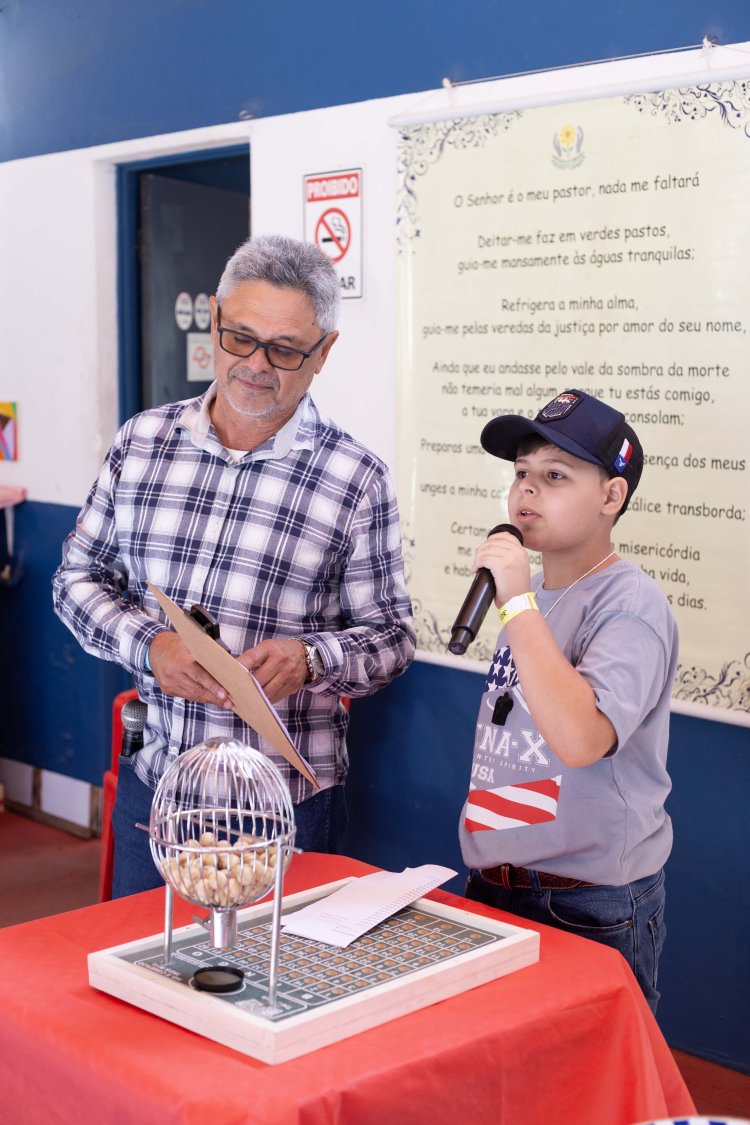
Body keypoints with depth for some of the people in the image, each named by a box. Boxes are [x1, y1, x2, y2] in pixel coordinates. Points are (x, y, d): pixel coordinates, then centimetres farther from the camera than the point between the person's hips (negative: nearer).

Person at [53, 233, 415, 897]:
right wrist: (149, 645, -11)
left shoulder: (355, 480, -7)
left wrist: (312, 658, -22)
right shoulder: (142, 442, 2)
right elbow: (80, 576, 8)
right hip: (151, 784, 3)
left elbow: (391, 635, -2)